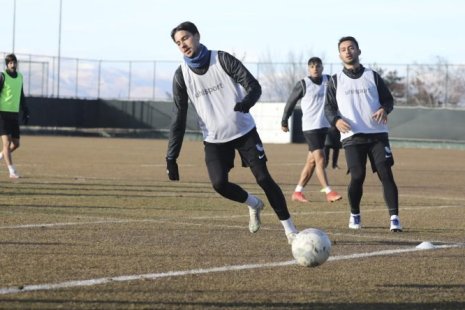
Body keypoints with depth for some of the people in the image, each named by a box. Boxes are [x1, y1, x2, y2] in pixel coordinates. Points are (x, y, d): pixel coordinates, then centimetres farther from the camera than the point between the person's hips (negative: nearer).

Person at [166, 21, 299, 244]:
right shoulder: (181, 76, -4)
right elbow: (179, 119, -3)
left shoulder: (222, 60, -10)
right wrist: (171, 157, -9)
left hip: (244, 132, -2)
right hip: (214, 140, 2)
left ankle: (289, 229, 5)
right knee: (219, 183, -17)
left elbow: (253, 86, -14)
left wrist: (247, 101, -39)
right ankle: (254, 205, 14)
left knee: (263, 178, -6)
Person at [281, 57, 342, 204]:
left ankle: (297, 192, 15)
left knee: (312, 160, 8)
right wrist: (284, 122, 8)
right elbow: (290, 103, 3)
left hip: (324, 126, 6)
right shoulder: (303, 84, -5)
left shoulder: (328, 80, 8)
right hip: (310, 127, -6)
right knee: (319, 158, -13)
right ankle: (328, 192, -17)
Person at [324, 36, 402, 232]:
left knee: (386, 174, -10)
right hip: (352, 136, 0)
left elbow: (388, 99, 14)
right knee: (357, 176, -8)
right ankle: (354, 216, 14)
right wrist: (336, 120, -13)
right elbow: (329, 107, 9)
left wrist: (384, 109, -10)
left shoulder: (372, 76, 13)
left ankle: (394, 218, -11)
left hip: (377, 134, 1)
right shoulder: (335, 81, 13)